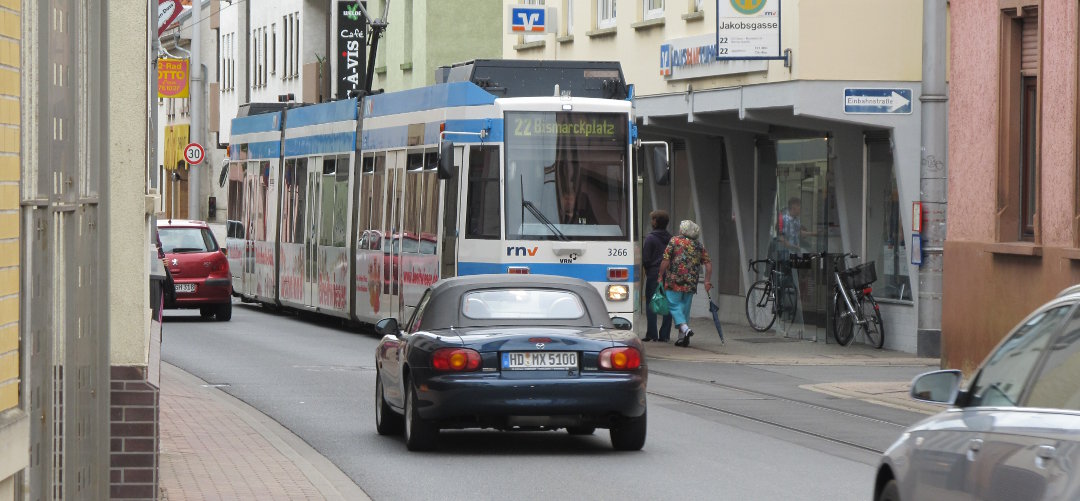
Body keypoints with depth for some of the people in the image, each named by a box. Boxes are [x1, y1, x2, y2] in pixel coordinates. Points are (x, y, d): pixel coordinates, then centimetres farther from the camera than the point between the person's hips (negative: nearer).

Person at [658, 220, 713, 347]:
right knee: (685, 307, 12)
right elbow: (708, 264, 6)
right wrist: (707, 281, 9)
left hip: (674, 281, -4)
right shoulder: (699, 245, 11)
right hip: (691, 283, 4)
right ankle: (682, 337, 11)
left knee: (674, 306, -1)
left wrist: (661, 276, 3)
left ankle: (685, 328, -23)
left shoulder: (674, 241, -1)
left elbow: (666, 261, -6)